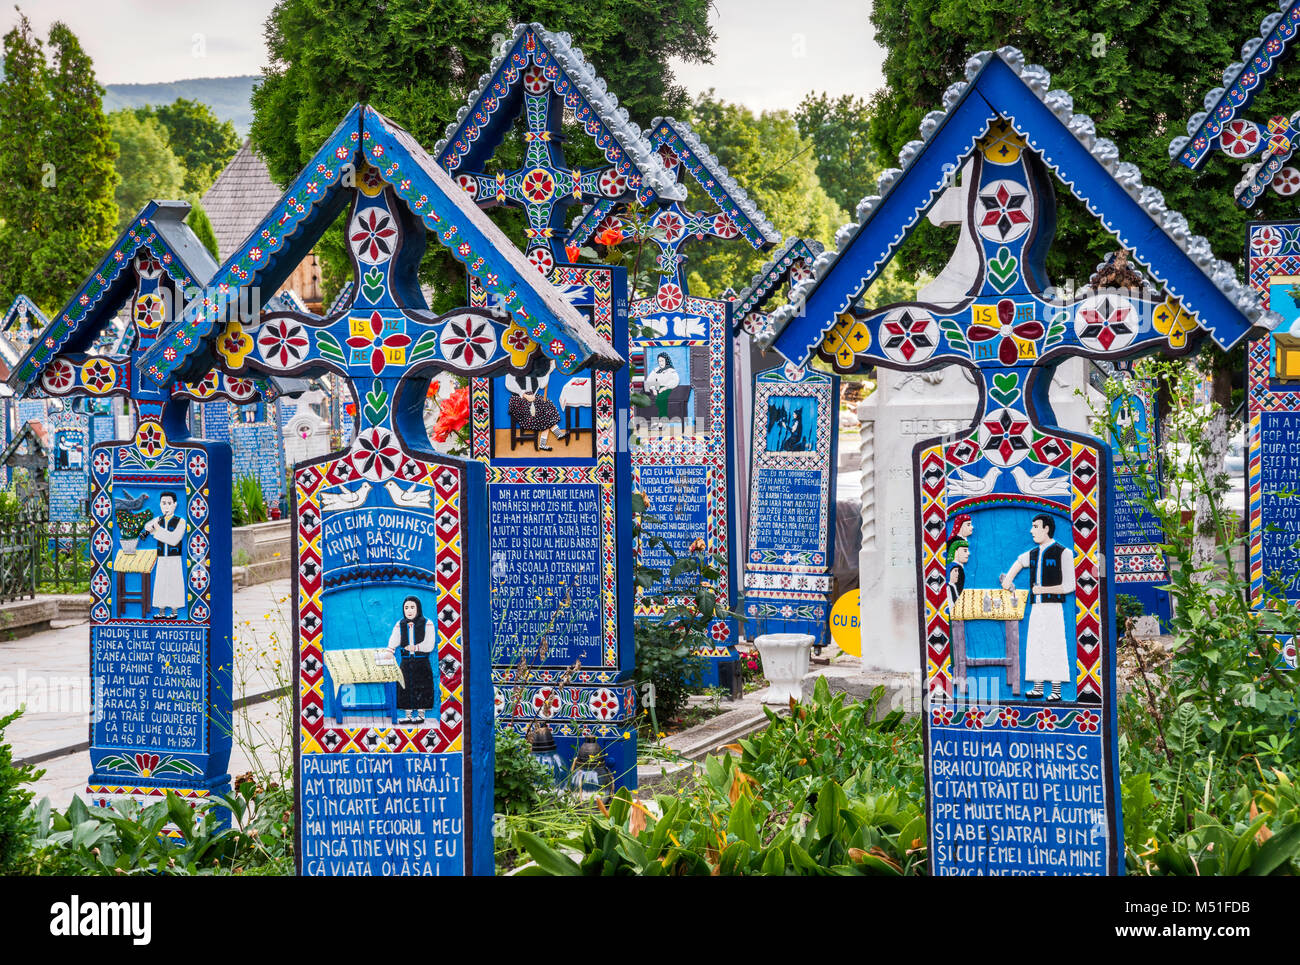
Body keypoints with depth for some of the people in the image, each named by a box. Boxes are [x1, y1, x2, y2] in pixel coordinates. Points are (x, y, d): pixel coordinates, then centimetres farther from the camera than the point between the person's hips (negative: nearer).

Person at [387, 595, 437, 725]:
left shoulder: (427, 624, -3)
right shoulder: (400, 625, 7)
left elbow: (429, 645, -9)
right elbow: (394, 640, -7)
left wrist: (415, 647, -13)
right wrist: (391, 649, -26)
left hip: (422, 662, -3)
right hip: (406, 662, 3)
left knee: (421, 689, -1)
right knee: (406, 688, 3)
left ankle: (421, 714, 9)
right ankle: (408, 715, 11)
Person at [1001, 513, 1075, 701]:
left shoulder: (1063, 553, -7)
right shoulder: (1033, 554, 13)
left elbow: (1069, 586, -10)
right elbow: (1019, 561, 39)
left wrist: (1043, 590, -11)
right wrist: (1008, 578, 24)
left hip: (1053, 607, -7)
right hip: (1036, 608, 7)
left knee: (1054, 647, -7)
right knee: (1035, 647, 6)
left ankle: (1056, 690, -4)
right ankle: (1038, 688, 12)